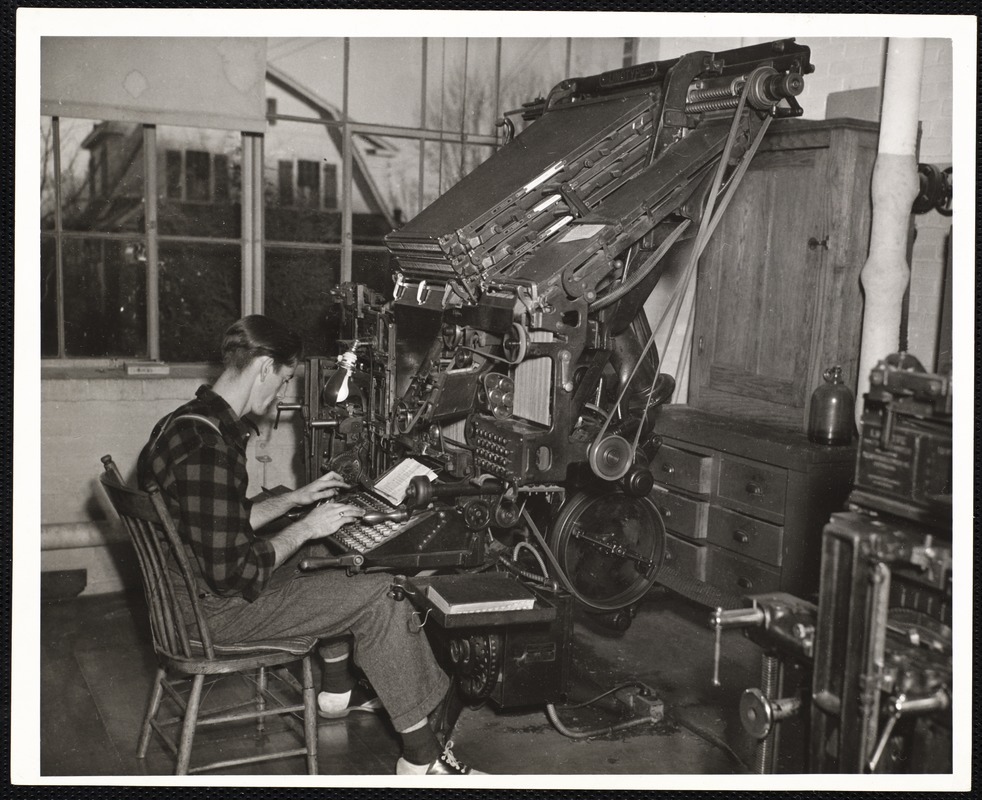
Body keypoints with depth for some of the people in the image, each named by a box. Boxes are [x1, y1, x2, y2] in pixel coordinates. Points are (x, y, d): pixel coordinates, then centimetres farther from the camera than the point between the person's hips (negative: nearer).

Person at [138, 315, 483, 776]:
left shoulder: (188, 421, 5)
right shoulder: (208, 451, -29)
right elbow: (232, 574, -29)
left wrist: (296, 499, 13)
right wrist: (305, 528, -18)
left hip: (196, 579, 11)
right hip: (215, 608, -11)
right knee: (380, 597, -13)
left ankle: (336, 690, 31)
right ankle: (421, 759, -5)